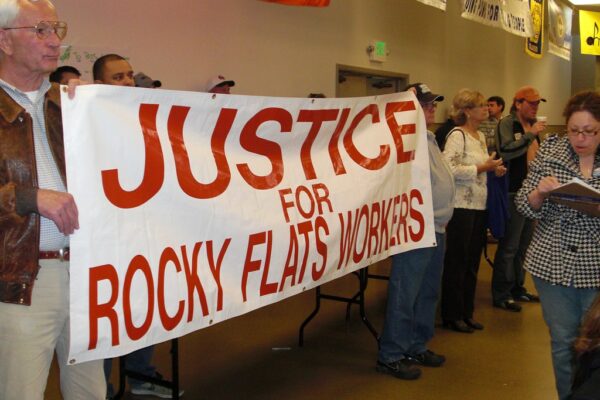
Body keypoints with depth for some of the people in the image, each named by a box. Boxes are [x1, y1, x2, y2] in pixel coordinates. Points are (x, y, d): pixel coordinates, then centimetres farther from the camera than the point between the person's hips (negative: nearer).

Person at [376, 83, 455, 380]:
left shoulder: (429, 138, 18)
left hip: (436, 229, 10)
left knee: (428, 293, 17)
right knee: (405, 294, -3)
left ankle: (417, 347, 29)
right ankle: (390, 356, 7)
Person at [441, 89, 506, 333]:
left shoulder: (480, 136, 15)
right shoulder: (457, 135, -12)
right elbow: (450, 169, -23)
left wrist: (494, 169, 5)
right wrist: (483, 168, -20)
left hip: (479, 205, 9)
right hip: (461, 206, -9)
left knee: (472, 261, 14)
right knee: (457, 261, 1)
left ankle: (466, 313, 25)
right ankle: (452, 315, 12)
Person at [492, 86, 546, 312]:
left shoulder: (534, 125, 15)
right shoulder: (507, 124, -8)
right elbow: (505, 151, -25)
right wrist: (530, 135, -22)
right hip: (513, 192, -8)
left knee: (524, 244, 15)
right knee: (509, 246, -4)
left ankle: (517, 288, 27)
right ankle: (501, 295, 4)